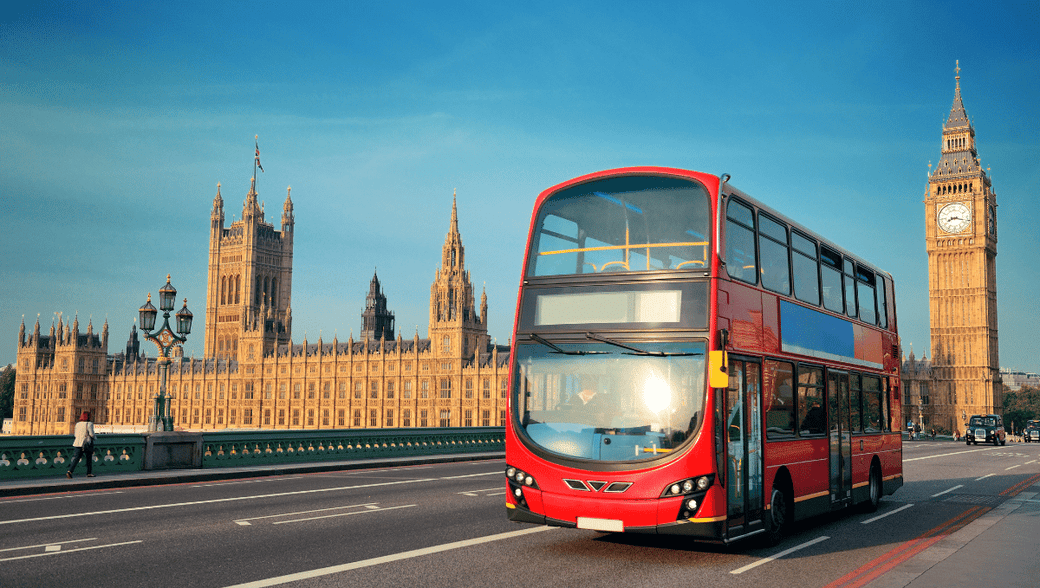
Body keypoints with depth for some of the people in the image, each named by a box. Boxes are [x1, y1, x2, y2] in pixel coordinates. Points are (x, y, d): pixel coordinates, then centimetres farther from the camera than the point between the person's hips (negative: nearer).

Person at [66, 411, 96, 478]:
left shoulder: (78, 424, 8)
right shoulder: (89, 424, -10)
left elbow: (76, 435, 13)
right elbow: (91, 434, -14)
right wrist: (94, 438, 7)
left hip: (78, 443, 5)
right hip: (87, 444, -5)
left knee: (76, 458, 2)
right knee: (89, 458, 12)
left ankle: (69, 471, -14)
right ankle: (89, 473, 17)